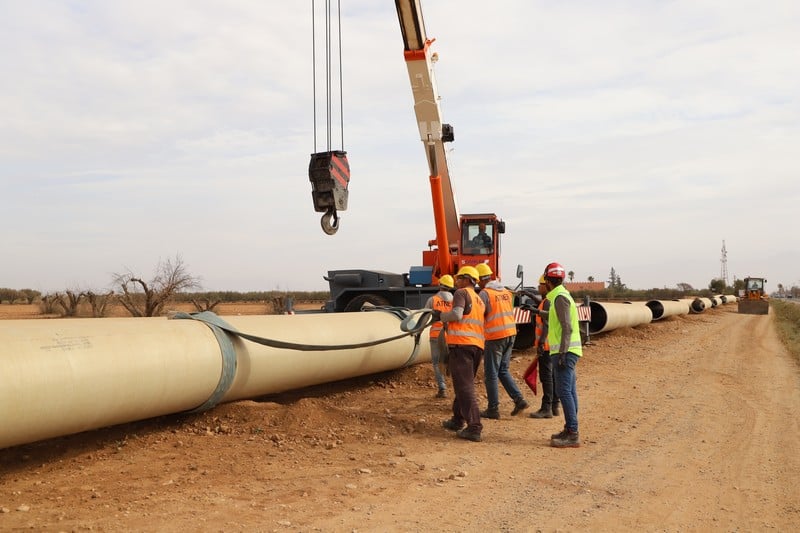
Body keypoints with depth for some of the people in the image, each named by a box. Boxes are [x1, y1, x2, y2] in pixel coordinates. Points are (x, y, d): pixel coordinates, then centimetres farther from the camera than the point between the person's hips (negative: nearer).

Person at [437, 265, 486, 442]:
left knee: (464, 386, -10)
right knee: (465, 384, 19)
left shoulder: (461, 293, -1)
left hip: (461, 343, -9)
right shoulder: (479, 300, 25)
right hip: (478, 345, 9)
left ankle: (474, 428, -16)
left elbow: (456, 314, -16)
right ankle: (457, 421, 28)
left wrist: (441, 316, 0)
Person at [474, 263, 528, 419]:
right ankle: (519, 399, 10)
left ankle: (493, 409, 7)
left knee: (491, 374, 3)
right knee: (503, 370, 19)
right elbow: (510, 312, 13)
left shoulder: (485, 293, -11)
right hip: (510, 334, 7)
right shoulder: (506, 292, 11)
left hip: (495, 337, -7)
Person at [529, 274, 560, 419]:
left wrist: (541, 342, -23)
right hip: (553, 346, 10)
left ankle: (546, 408, -9)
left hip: (546, 345, -10)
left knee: (546, 376, -9)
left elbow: (547, 324, -21)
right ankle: (554, 406, 17)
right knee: (553, 376, 12)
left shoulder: (548, 302, -14)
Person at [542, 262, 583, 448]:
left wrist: (562, 353, -24)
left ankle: (572, 435, -14)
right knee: (569, 391, 12)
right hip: (567, 351, 10)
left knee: (564, 391, -12)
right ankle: (570, 430, 17)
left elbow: (567, 327, -20)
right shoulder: (562, 295, 18)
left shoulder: (560, 297, -13)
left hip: (564, 351, -10)